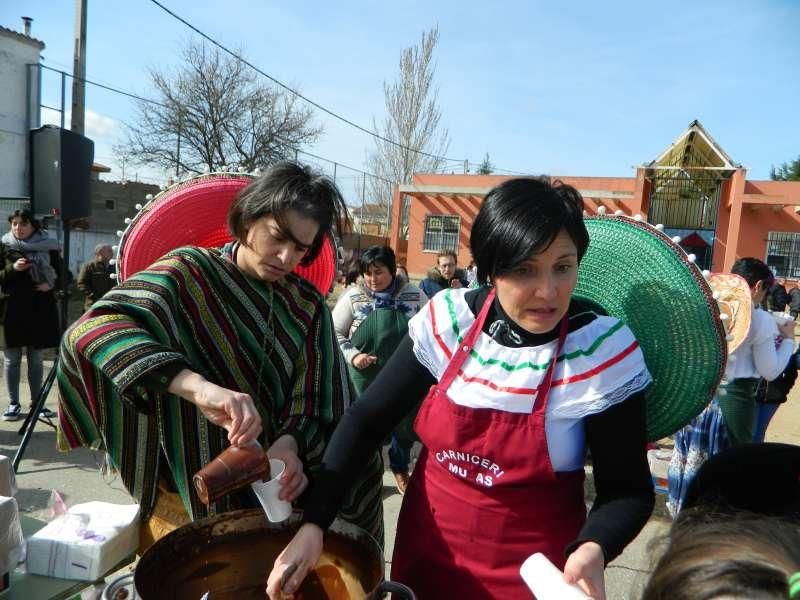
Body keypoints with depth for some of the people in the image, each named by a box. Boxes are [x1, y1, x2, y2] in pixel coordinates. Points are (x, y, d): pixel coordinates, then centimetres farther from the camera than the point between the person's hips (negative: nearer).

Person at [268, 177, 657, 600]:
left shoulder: (606, 351, -20)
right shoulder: (446, 319, -14)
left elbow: (628, 489, -11)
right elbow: (367, 419, -7)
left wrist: (593, 549, -31)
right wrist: (314, 522, -14)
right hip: (426, 547, 3)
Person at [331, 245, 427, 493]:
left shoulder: (414, 295, -4)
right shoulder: (353, 296, -7)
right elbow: (335, 331, 0)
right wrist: (352, 355, -13)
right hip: (366, 376, -1)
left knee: (405, 425, 17)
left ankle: (400, 469, 45)